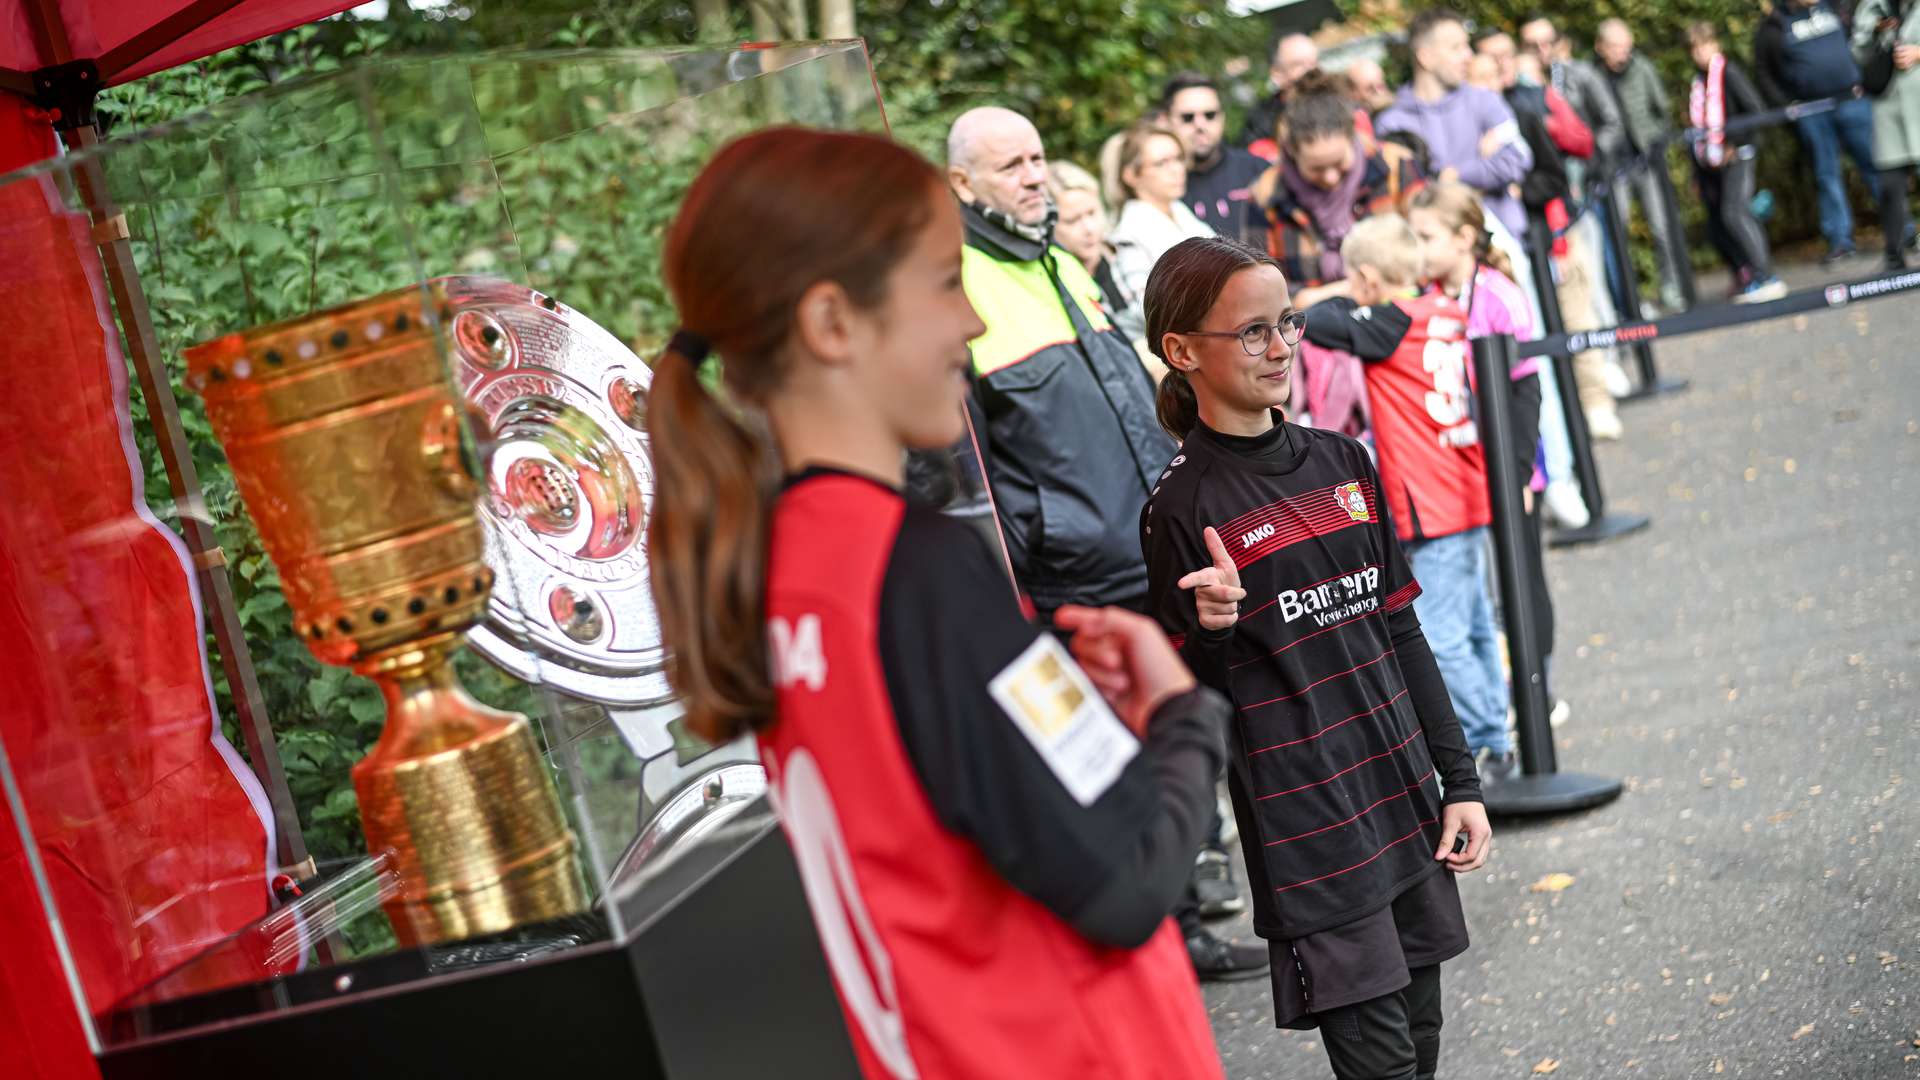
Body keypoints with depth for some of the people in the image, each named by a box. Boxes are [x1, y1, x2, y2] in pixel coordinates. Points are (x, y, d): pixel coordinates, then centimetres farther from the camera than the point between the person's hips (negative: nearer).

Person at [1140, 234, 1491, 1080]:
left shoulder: (1341, 462, 9)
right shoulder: (1184, 508, -9)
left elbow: (1401, 630, 14)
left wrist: (1458, 780, 12)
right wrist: (1213, 630, -27)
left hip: (1402, 796, 6)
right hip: (1304, 824, -6)